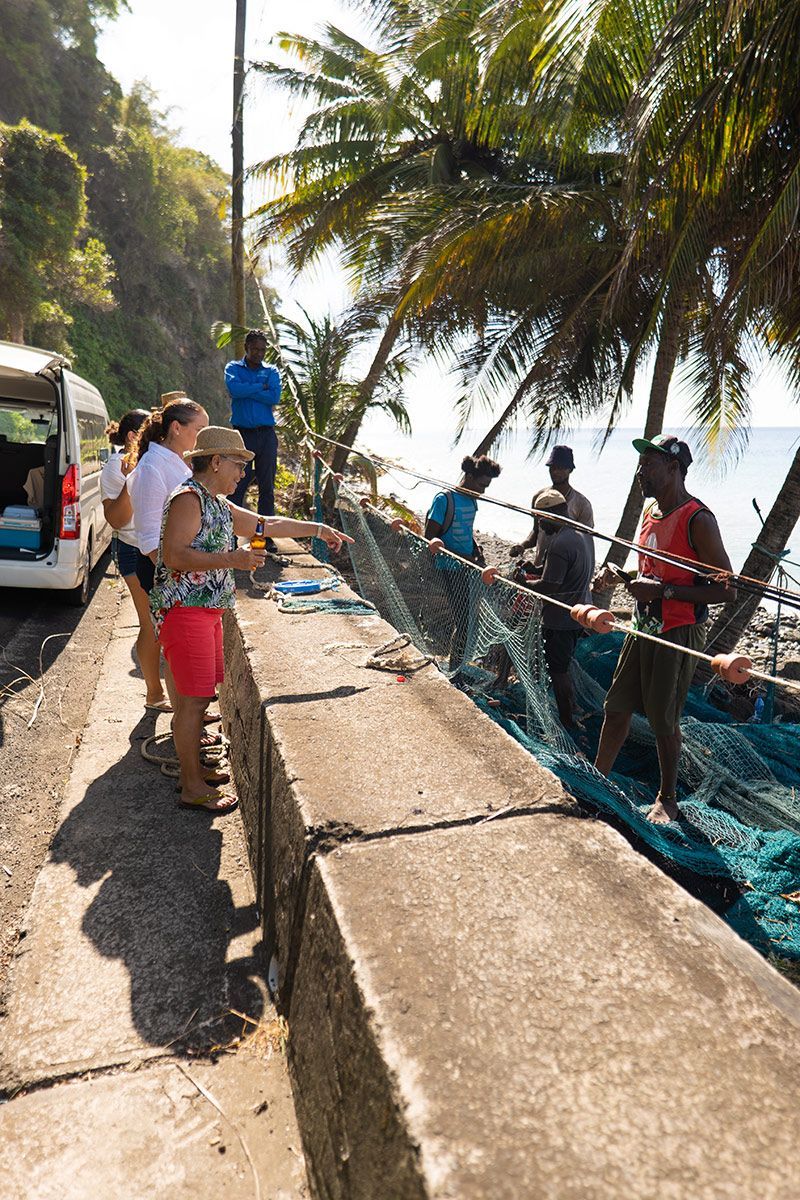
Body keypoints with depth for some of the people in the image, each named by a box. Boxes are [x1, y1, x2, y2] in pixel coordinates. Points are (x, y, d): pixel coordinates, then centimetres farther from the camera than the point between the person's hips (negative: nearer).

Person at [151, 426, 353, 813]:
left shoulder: (218, 504, 18)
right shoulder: (188, 498, -12)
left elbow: (265, 524, 25)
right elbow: (172, 555, -22)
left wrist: (318, 529, 24)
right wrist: (232, 559, -25)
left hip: (207, 611, 10)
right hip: (184, 609, -10)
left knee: (200, 694, 14)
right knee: (194, 699, -5)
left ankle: (192, 770, 26)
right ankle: (193, 788, 4)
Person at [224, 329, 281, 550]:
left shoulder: (271, 372, 13)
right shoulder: (233, 368, 9)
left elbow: (275, 397, -6)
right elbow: (234, 389, -13)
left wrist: (247, 391, -7)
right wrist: (260, 387, -5)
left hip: (266, 434, 2)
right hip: (242, 434, -2)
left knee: (267, 487, 3)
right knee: (237, 486, -4)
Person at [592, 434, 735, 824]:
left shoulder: (698, 520, -18)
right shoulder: (650, 512, 9)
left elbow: (726, 590, -20)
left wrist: (663, 591, -25)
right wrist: (617, 578, 4)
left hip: (678, 634, -8)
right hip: (643, 627, 8)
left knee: (663, 721, 4)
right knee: (616, 706, 14)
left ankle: (667, 799, 24)